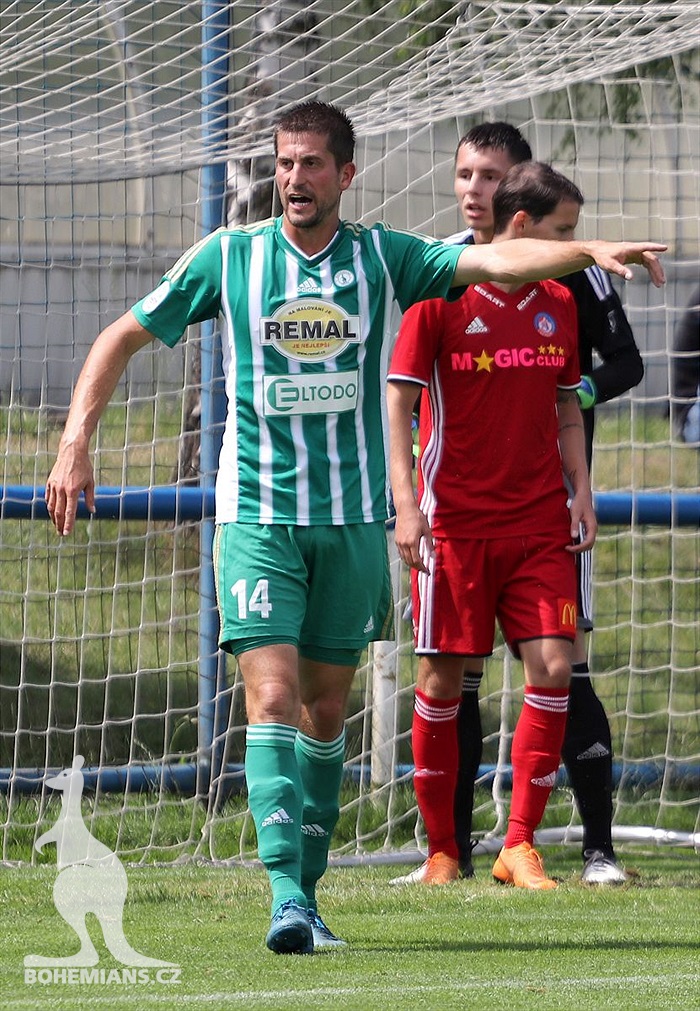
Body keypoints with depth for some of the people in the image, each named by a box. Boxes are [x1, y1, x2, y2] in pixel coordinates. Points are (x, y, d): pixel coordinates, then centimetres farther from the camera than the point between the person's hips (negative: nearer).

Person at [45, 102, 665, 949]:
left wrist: (589, 250, -25)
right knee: (272, 697, -15)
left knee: (326, 711, 9)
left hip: (352, 518, 2)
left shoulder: (382, 258, 3)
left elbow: (499, 261, -8)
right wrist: (75, 444, -3)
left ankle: (307, 891, 20)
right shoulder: (227, 257, 0)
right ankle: (285, 893, -22)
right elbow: (122, 338, 7)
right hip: (256, 513, -2)